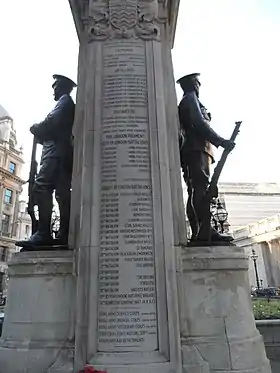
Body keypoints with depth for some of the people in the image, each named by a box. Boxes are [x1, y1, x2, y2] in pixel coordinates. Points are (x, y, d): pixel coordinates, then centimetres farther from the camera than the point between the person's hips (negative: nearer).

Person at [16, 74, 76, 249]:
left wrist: (36, 128, 4)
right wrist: (41, 133, 18)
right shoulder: (69, 104, 35)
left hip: (57, 152, -10)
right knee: (63, 193, -1)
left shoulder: (65, 100, 6)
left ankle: (43, 234, -26)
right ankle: (64, 236, -5)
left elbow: (53, 120, -11)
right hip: (63, 153, 10)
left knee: (41, 188, -20)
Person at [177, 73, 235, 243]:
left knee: (196, 193, 1)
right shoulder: (191, 99, 6)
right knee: (202, 190, -20)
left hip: (191, 152, 10)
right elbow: (199, 124, -11)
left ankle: (199, 234, -1)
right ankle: (204, 233, -28)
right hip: (197, 150, -10)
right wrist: (221, 141, -13)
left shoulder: (185, 102, 35)